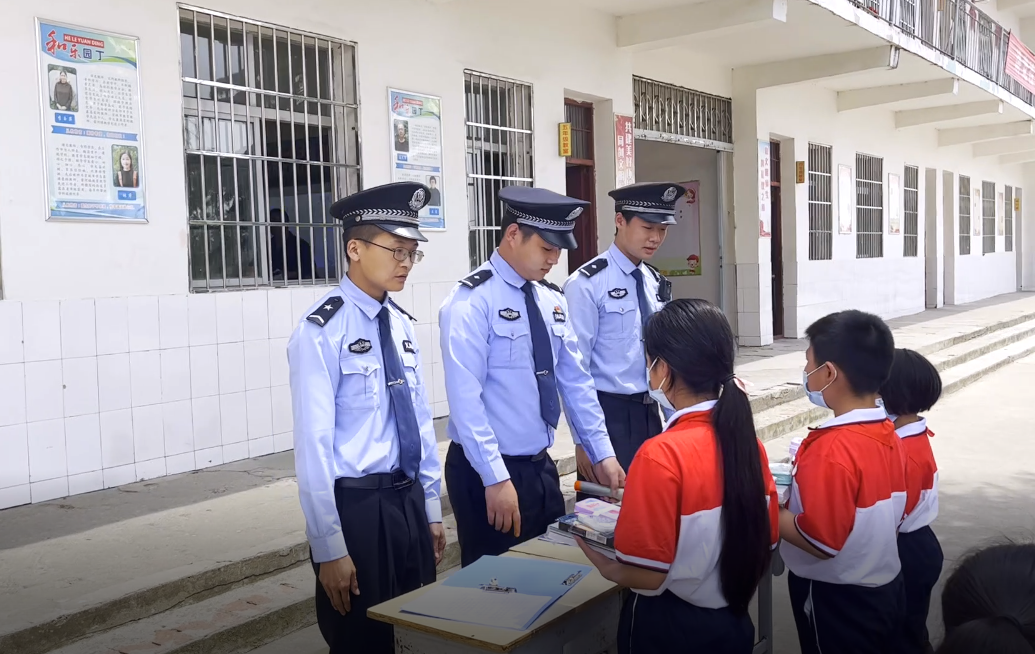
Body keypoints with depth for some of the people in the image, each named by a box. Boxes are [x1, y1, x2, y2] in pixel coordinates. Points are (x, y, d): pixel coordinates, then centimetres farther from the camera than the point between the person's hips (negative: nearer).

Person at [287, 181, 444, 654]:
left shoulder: (401, 324, 7)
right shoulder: (322, 331, -15)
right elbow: (314, 444, -17)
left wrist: (430, 509, 13)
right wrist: (329, 548, -16)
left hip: (409, 502, 7)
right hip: (356, 508, -7)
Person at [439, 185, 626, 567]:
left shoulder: (552, 301, 7)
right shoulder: (472, 301, -15)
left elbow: (575, 381, 9)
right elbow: (465, 399, -20)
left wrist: (602, 454, 5)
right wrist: (496, 479, -23)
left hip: (541, 466, 7)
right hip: (487, 475, -7)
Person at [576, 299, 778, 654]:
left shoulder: (661, 455, -25)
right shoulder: (748, 441, -6)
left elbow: (647, 575, -23)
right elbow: (767, 540, 5)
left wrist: (605, 566, -4)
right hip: (735, 624, 6)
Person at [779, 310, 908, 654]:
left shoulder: (832, 449, -26)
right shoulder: (888, 435, 0)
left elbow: (820, 541, -27)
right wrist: (804, 479, 9)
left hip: (838, 601, -8)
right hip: (884, 588, 8)